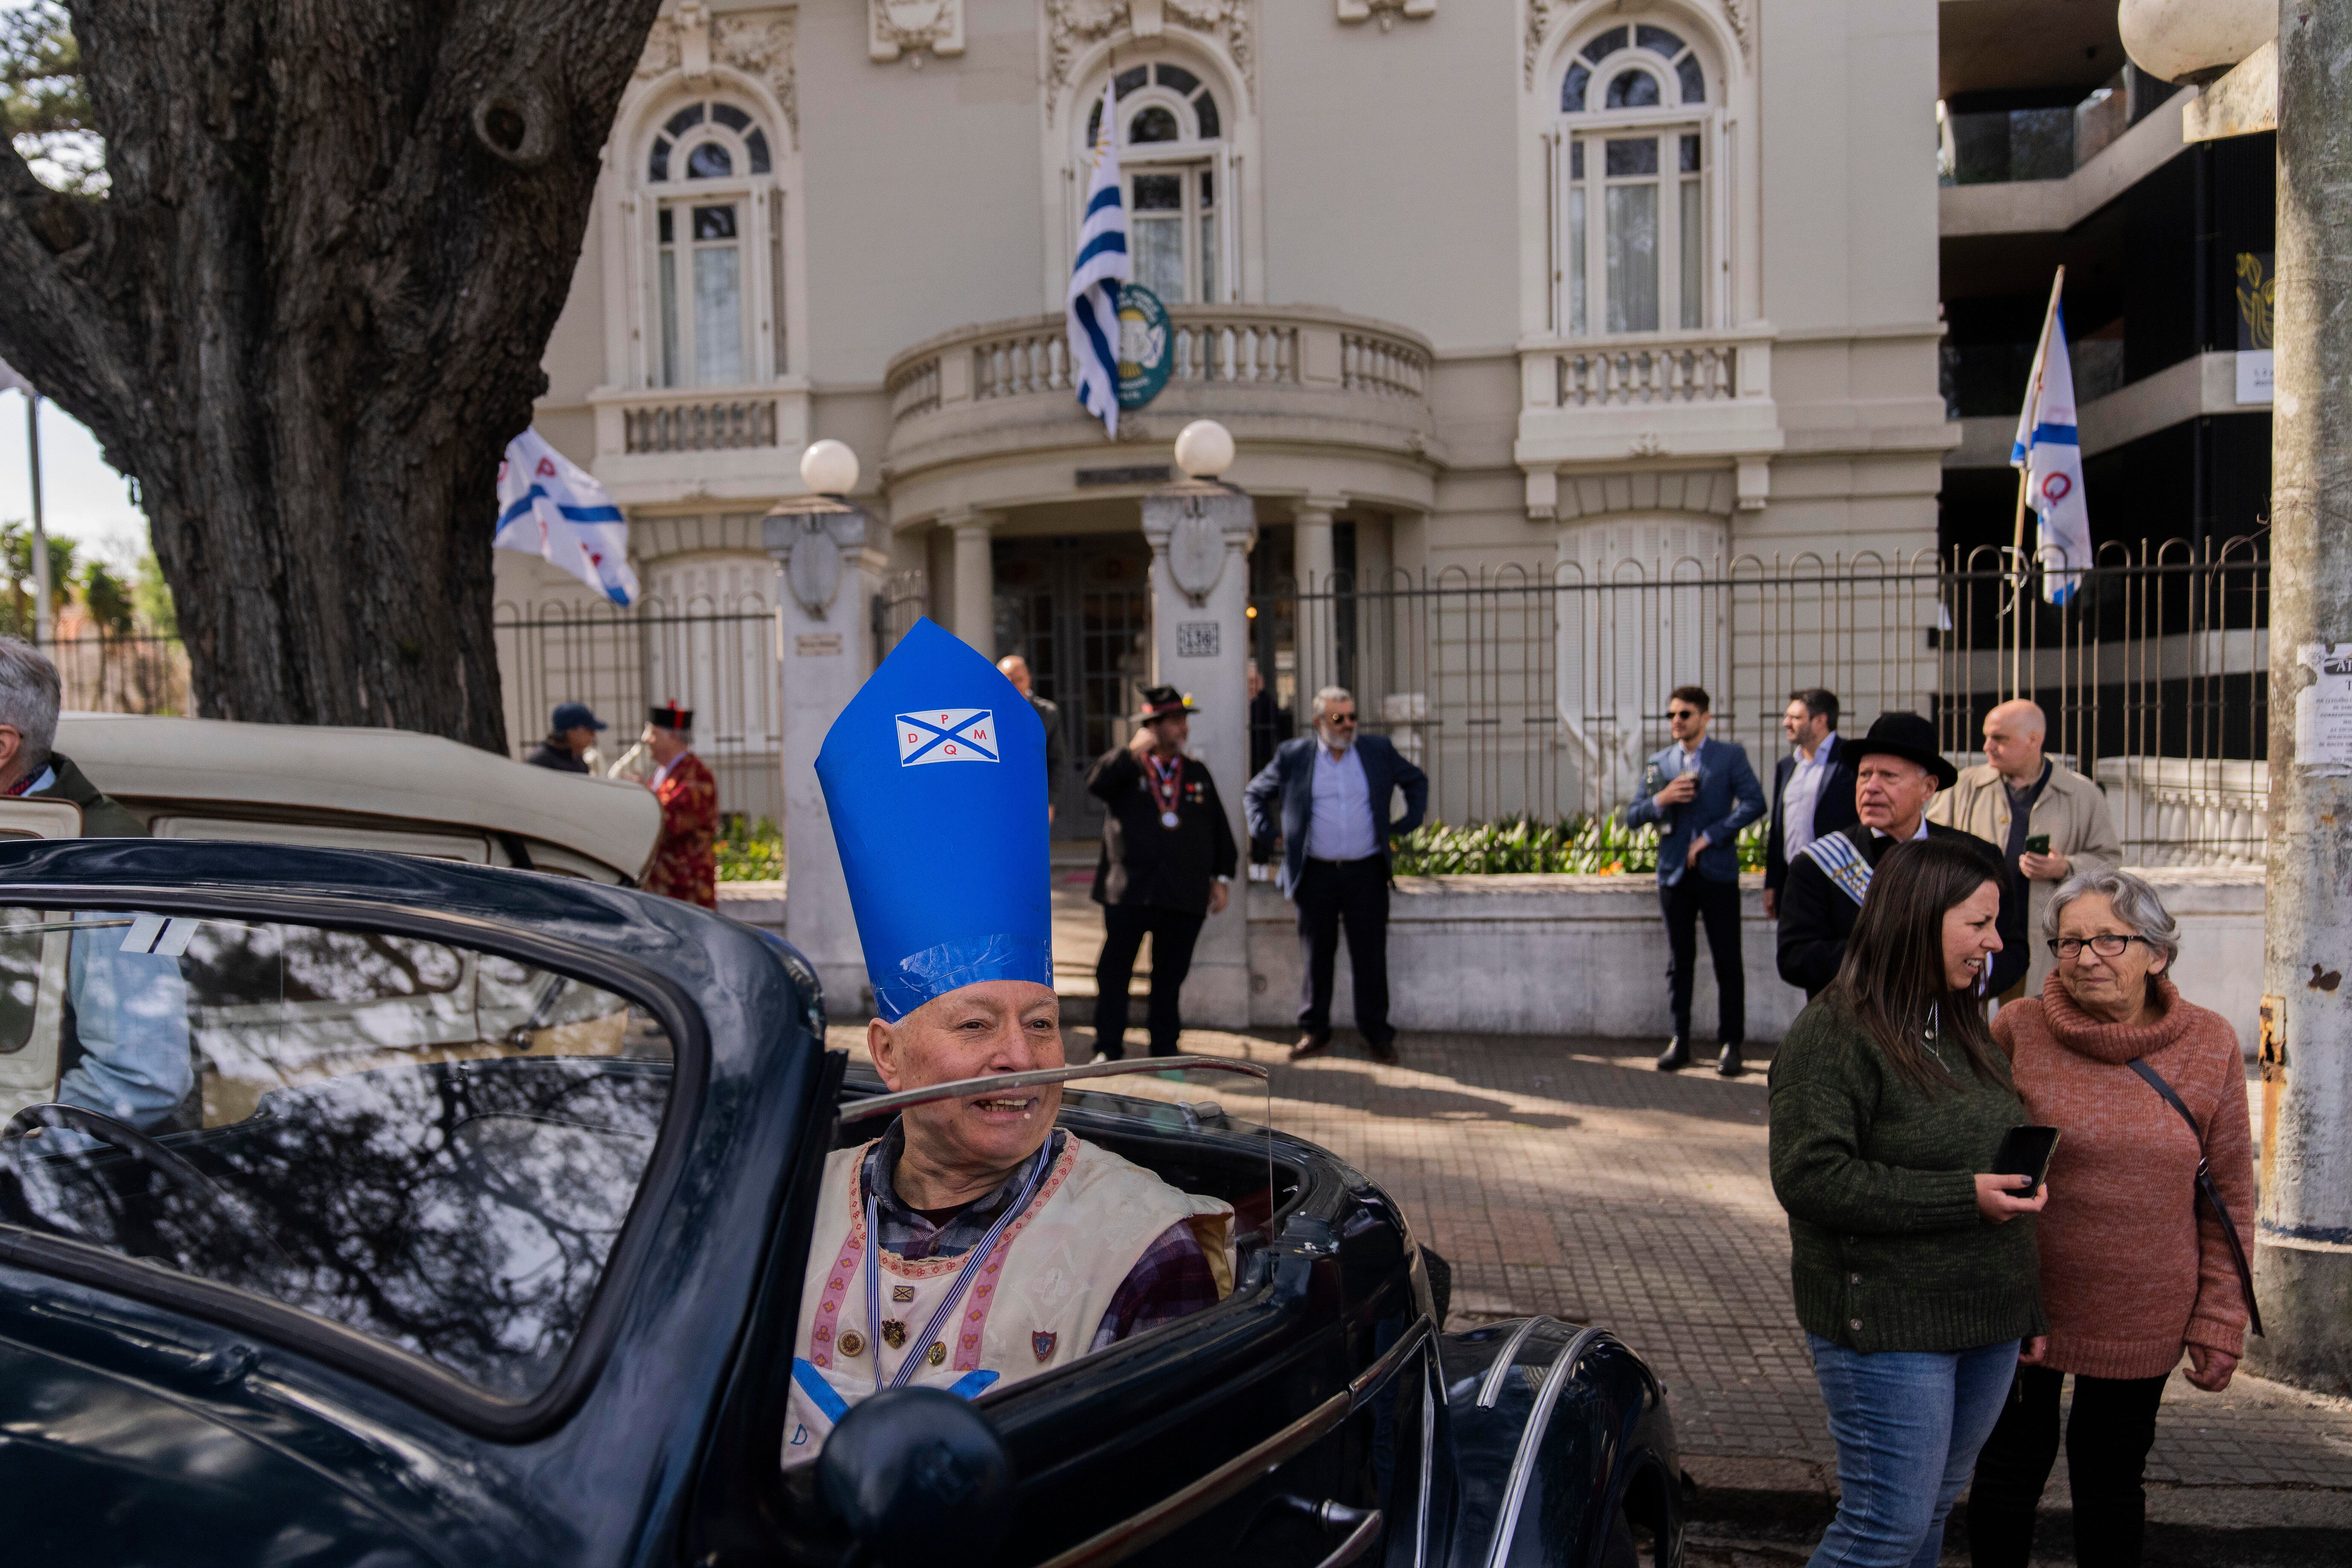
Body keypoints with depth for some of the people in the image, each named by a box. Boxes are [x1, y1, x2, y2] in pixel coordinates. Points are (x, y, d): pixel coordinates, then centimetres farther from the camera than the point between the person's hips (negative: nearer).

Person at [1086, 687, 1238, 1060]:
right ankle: (1109, 1050, 12)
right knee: (1113, 974, 1)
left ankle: (1165, 1051, 21)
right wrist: (1133, 751, -20)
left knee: (1170, 977, 9)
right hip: (1128, 894, -2)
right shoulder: (1126, 768, 5)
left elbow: (1219, 828, 16)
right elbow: (1095, 783, -16)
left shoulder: (1198, 772, 14)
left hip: (1185, 897, 3)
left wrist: (1223, 877, 10)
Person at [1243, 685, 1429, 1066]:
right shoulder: (1292, 756, 2)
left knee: (1370, 957, 3)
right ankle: (1314, 1033, 19)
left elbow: (1417, 780, 21)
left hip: (1366, 873, 0)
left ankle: (1376, 1035, 14)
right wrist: (1266, 833, 3)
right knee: (1316, 958, 6)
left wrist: (1409, 823, 10)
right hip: (1316, 874, 0)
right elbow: (1255, 793, 15)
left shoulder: (1379, 750, 6)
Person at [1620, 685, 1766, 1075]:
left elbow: (1755, 802, -9)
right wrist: (1661, 800, -12)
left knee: (1727, 962, 1)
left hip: (1718, 871, -3)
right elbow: (1632, 817, 8)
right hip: (1675, 873, 3)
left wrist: (1711, 836, -14)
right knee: (1679, 961, 7)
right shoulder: (1659, 764, 11)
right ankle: (1680, 1042, 14)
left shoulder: (1730, 756, 2)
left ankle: (1730, 1044, 8)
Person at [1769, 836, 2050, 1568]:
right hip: (1888, 1331, -8)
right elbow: (1808, 1176, -24)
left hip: (1986, 1326, 8)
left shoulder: (1965, 1027, 12)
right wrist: (1963, 1198, -24)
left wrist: (2025, 1306, 18)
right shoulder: (1833, 1034, -16)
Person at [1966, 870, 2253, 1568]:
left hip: (2142, 1320, 1)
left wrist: (2220, 1321, 0)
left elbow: (2230, 1193, 1)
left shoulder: (2211, 1044, -6)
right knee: (2009, 1467, 14)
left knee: (2111, 1483, 17)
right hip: (2024, 1304, -1)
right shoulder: (2019, 1031, -12)